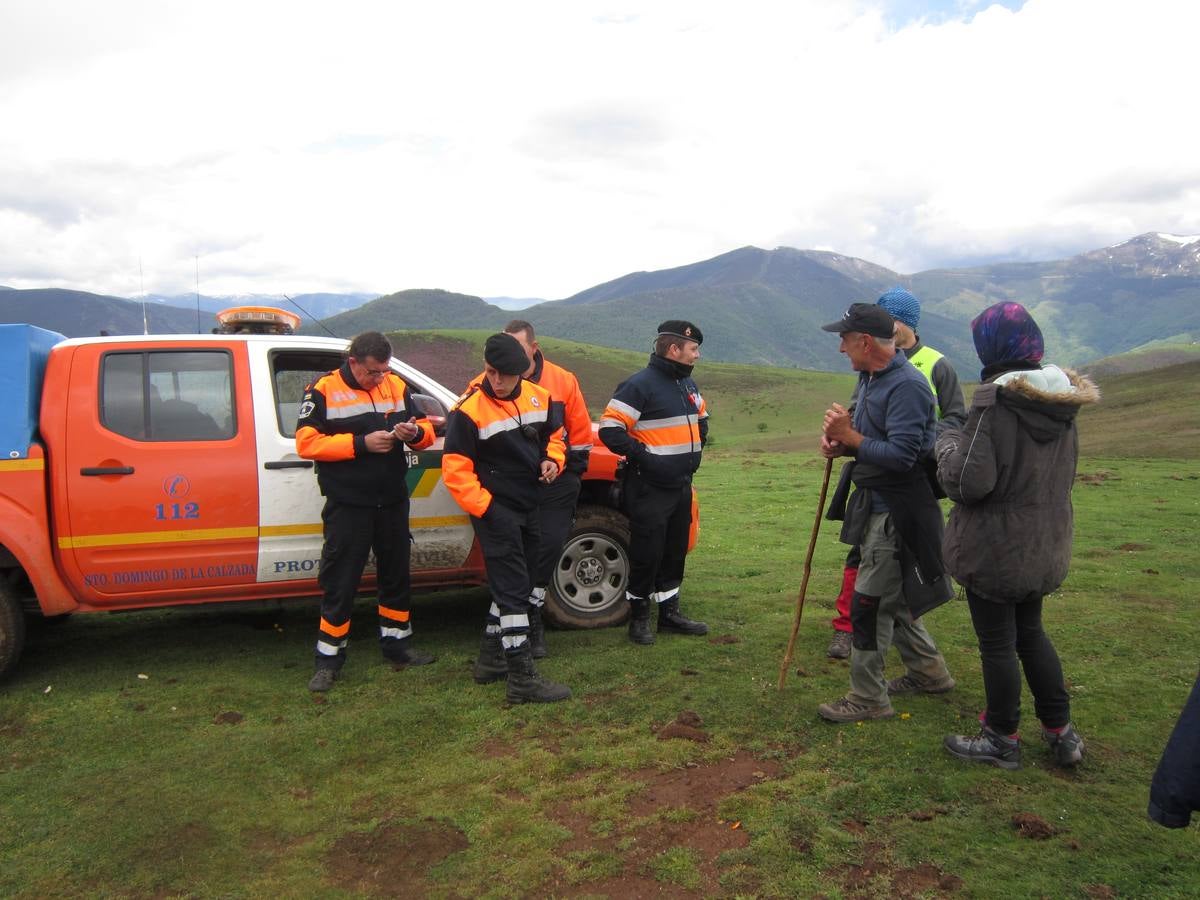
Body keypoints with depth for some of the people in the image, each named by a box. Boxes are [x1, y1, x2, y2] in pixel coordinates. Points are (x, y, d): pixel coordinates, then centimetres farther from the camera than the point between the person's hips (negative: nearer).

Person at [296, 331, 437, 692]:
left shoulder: (397, 387, 5)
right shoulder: (323, 391, -7)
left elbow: (426, 429, 11)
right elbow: (306, 443, -13)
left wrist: (416, 432, -14)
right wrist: (361, 443, -19)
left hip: (393, 502, 5)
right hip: (347, 506, -5)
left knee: (397, 575, 15)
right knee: (339, 583, 1)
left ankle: (396, 642, 30)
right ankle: (329, 657, 13)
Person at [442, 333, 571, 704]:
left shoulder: (538, 397, 3)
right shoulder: (469, 410, -16)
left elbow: (554, 434, 19)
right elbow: (455, 471, -15)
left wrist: (552, 460, -2)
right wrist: (486, 508, -18)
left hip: (528, 508, 8)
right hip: (496, 511, -8)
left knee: (517, 586, 17)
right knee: (513, 590, -8)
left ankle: (491, 659, 32)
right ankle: (522, 679, -3)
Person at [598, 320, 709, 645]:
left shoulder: (687, 385, 12)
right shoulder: (640, 385, -16)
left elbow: (700, 417, 30)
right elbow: (609, 429, -20)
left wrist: (696, 447, 15)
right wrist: (642, 455, -20)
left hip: (681, 486, 8)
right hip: (649, 489, -8)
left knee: (675, 553, 15)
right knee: (647, 555, -2)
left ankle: (670, 613, 28)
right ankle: (638, 618, 14)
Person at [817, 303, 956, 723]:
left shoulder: (906, 385, -20)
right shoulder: (869, 378, 12)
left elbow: (901, 455, -26)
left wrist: (849, 436, -19)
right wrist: (840, 443, -1)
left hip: (896, 512, -10)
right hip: (876, 505, 10)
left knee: (870, 604, -3)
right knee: (893, 598, 22)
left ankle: (868, 698, 9)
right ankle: (931, 672, 39)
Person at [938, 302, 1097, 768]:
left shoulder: (995, 398, -22)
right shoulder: (1063, 398, 2)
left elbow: (970, 482, -24)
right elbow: (1064, 474, 14)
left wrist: (948, 444, -7)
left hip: (995, 546, -8)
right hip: (1046, 544, 8)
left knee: (997, 643, 8)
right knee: (1030, 632, 23)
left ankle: (1002, 739, 23)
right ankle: (1061, 732, 31)